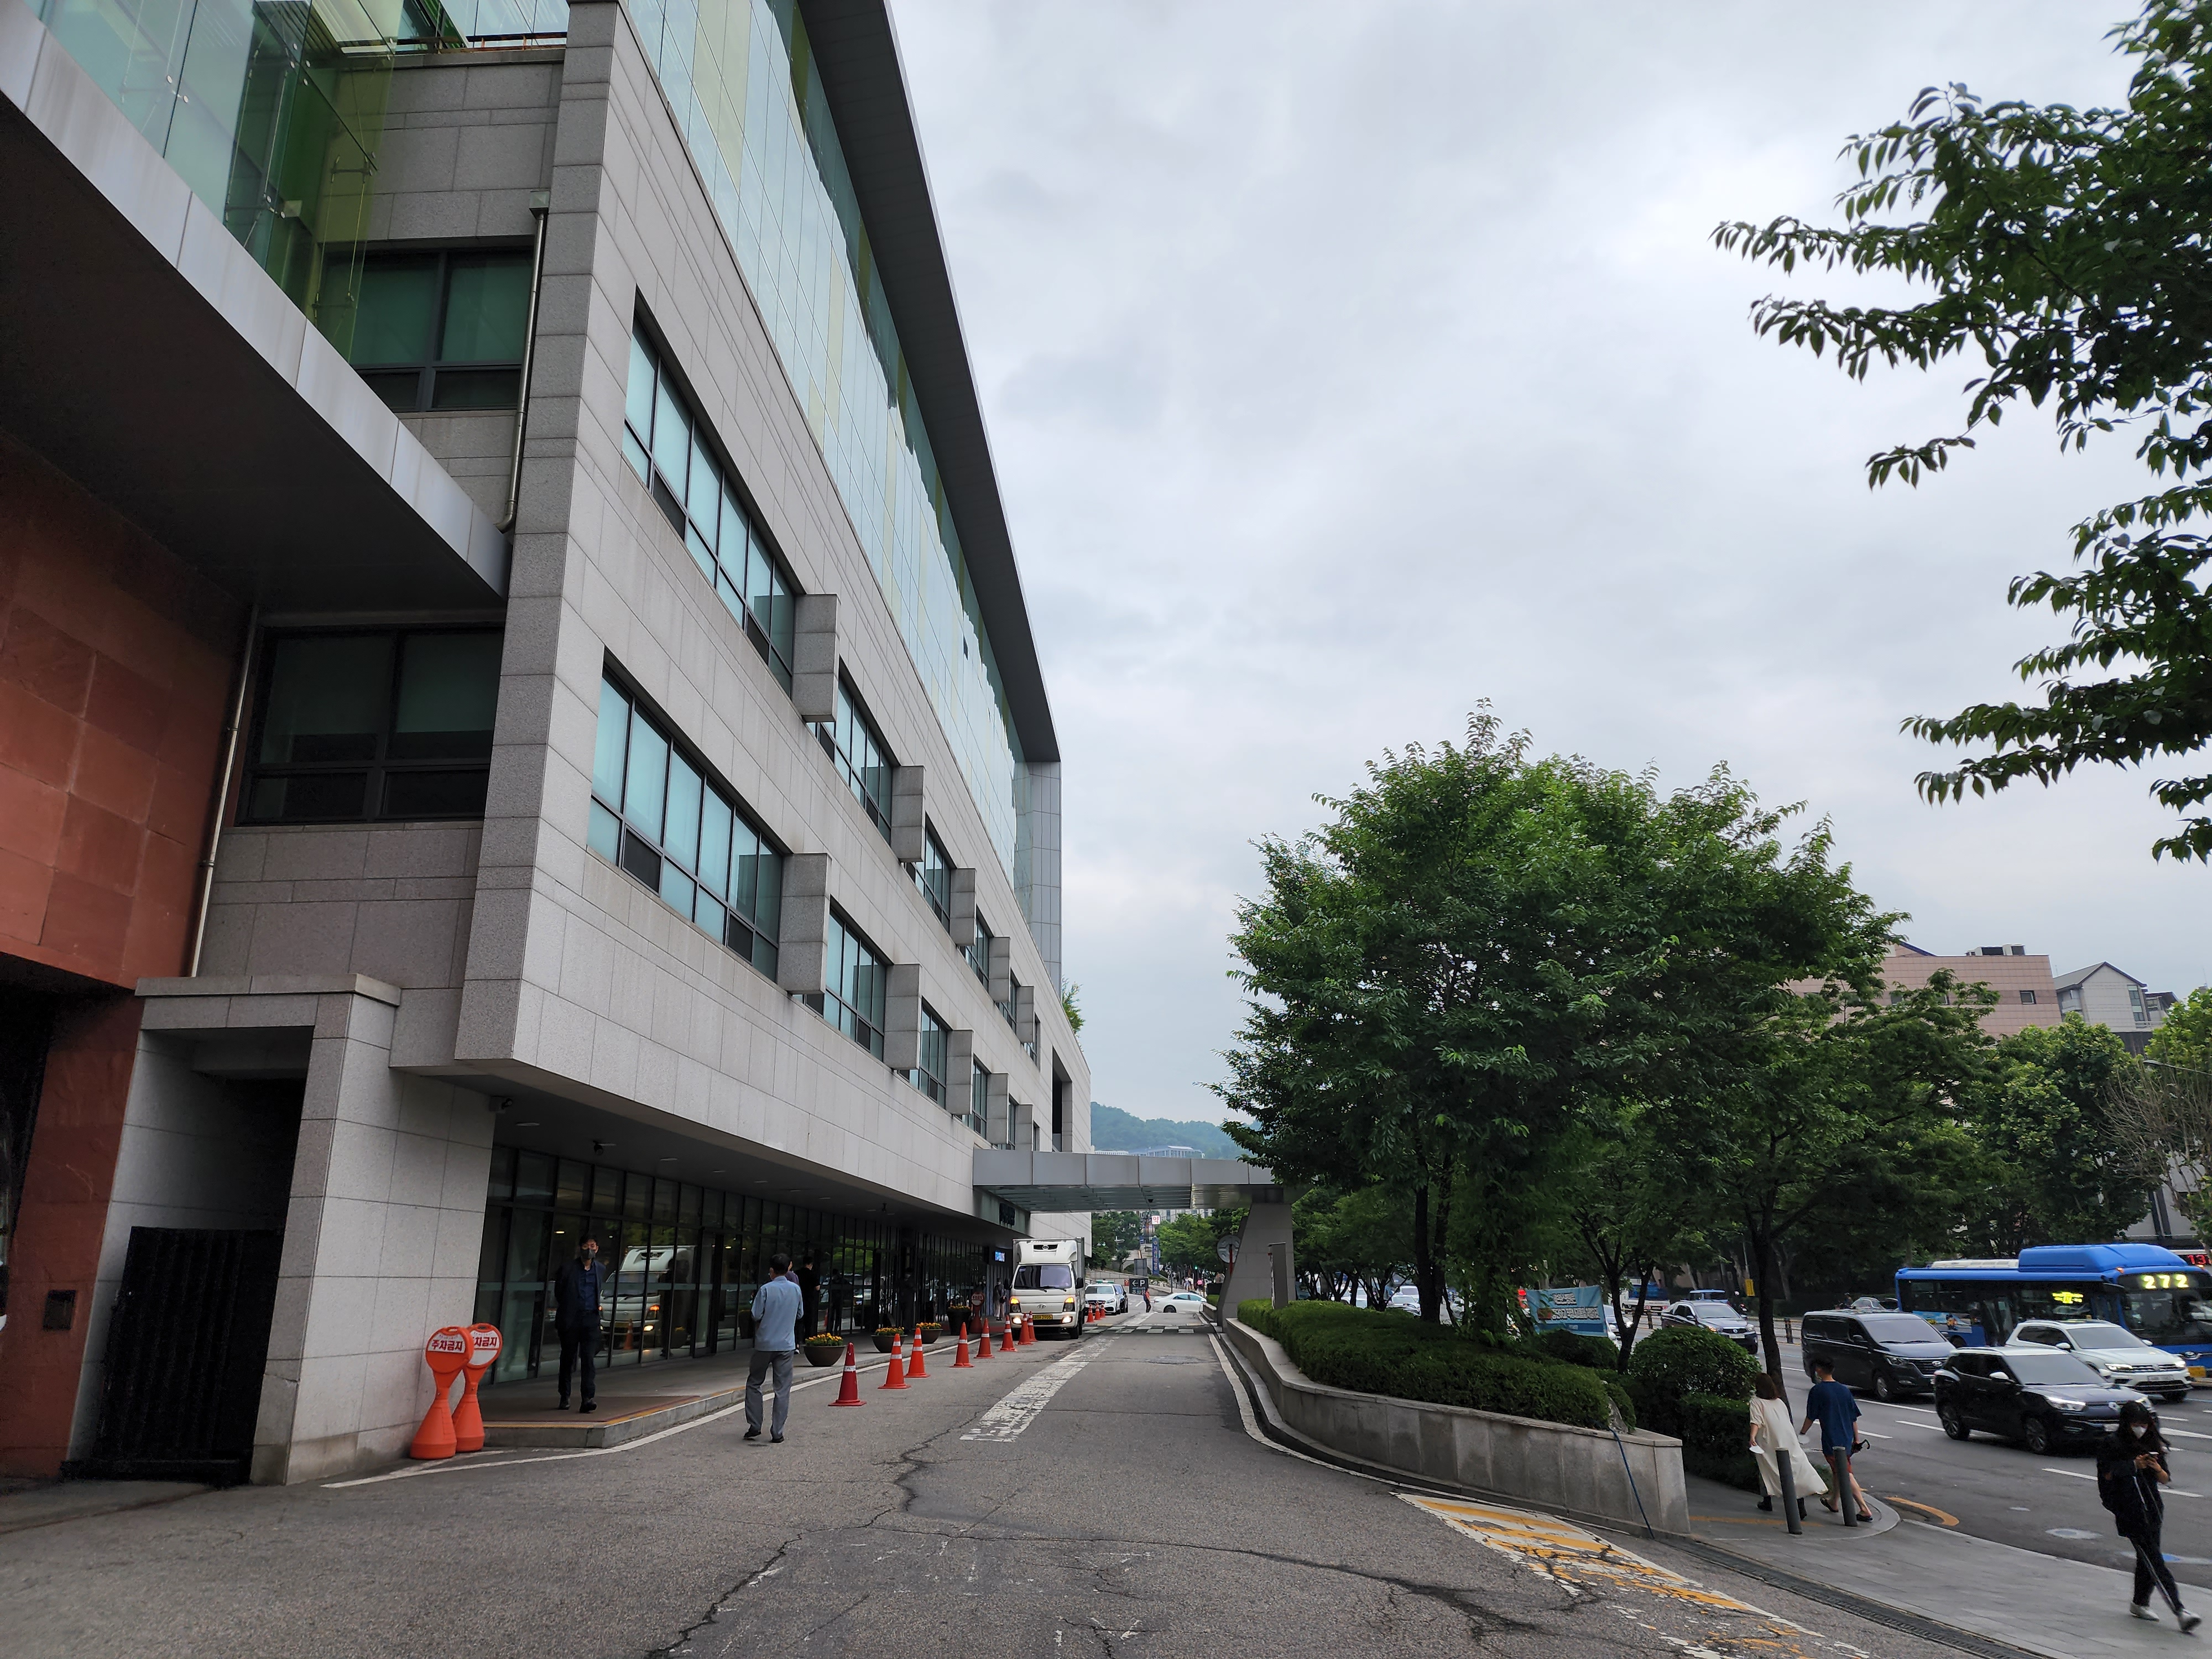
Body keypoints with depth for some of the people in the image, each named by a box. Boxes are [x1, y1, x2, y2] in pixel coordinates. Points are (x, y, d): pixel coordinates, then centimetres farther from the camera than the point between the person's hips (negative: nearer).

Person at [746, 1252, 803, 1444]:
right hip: (786, 1344, 2)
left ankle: (754, 1427, 14)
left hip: (764, 1344, -2)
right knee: (783, 1389, 4)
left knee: (753, 1383, 16)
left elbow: (756, 1316, -9)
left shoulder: (766, 1289, -9)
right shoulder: (795, 1289, 1)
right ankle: (777, 1433, 3)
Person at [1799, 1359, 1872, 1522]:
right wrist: (1856, 1440, 16)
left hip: (1831, 1441, -7)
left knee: (1846, 1475, -5)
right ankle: (1833, 1503, 36)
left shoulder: (1817, 1391, -11)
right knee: (1837, 1472, 22)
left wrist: (1801, 1434, 6)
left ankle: (1865, 1510, -11)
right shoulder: (1844, 1390, 5)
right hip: (1846, 1440, 7)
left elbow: (1810, 1418, -7)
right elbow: (1854, 1418, 8)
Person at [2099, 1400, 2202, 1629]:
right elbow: (2109, 1475, -8)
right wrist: (2134, 1466, -17)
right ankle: (2180, 1612, -14)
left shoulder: (2153, 1445, 10)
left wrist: (2157, 1468, -11)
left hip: (2153, 1509, 6)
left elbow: (2165, 1479, 10)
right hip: (2129, 1513, -6)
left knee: (2147, 1559, 11)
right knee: (2155, 1561, -10)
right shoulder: (2113, 1446, -6)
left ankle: (2140, 1603, 28)